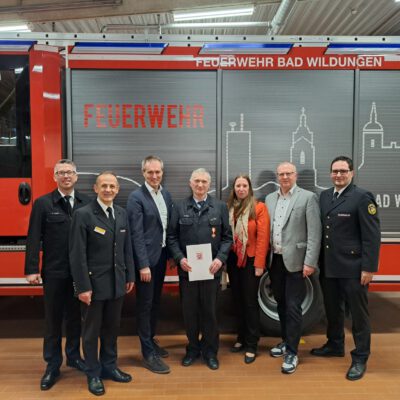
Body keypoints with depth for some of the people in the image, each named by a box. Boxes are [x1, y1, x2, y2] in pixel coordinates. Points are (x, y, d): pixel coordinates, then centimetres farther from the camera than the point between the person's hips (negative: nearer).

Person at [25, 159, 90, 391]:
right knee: (53, 319, 11)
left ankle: (74, 356, 35)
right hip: (54, 272, -2)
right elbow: (34, 239, -5)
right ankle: (53, 365, 25)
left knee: (75, 316, 16)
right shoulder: (43, 203, -3)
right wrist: (32, 269, -10)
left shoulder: (87, 203, 1)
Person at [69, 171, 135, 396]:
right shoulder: (83, 214, -12)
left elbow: (127, 248, 10)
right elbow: (78, 254, -14)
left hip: (117, 283, 5)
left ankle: (109, 367, 35)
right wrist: (83, 286, -16)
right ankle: (93, 374, 26)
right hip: (94, 283, -5)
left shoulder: (122, 213, 6)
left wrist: (130, 276, 8)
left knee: (112, 328, 17)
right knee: (92, 331, 10)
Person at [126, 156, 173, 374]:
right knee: (145, 305, 3)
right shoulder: (136, 197, -13)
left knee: (155, 302, 18)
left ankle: (150, 340, 35)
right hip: (146, 259, -7)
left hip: (161, 256, 7)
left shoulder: (166, 195, 9)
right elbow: (136, 234, -17)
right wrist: (143, 265, -19)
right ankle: (148, 354, 13)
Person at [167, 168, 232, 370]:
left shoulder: (220, 207, 3)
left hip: (211, 268, 0)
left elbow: (227, 237, 3)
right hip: (187, 268, 1)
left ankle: (210, 351, 26)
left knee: (210, 310, 8)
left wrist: (220, 258, -10)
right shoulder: (179, 207, 3)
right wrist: (180, 258, -10)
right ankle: (193, 348, 29)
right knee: (189, 310, 10)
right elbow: (171, 237, 3)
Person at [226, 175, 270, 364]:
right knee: (238, 301, 14)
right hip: (233, 260, 5)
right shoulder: (228, 208, 6)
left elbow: (263, 237, -11)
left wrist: (259, 263, -15)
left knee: (250, 302, 2)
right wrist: (224, 257, 1)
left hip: (250, 261, -4)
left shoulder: (259, 207, -7)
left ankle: (251, 345, 13)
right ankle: (242, 337, 29)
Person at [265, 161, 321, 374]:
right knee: (281, 303, 16)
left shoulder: (308, 197, -6)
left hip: (295, 260, -5)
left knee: (293, 306, -1)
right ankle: (286, 340, 33)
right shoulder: (270, 198, 10)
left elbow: (314, 232, -10)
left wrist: (310, 262, -15)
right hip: (275, 260, 5)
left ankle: (292, 352, 11)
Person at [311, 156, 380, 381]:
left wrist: (369, 268, -15)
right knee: (332, 309, 19)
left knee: (358, 313, 7)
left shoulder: (362, 197, -10)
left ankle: (360, 359, 22)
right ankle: (335, 346, 39)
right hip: (328, 266, 6)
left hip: (353, 268, -6)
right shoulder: (324, 196, 9)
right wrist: (318, 261, 9)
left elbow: (372, 236, -13)